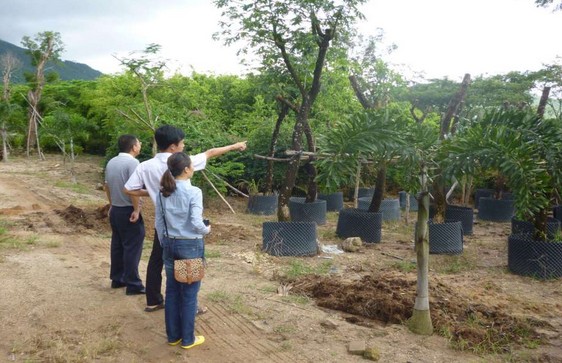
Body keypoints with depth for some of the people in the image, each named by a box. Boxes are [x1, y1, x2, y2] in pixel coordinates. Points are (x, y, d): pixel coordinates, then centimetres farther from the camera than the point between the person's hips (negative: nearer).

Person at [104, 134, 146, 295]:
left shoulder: (111, 162, 9)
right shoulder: (132, 162, -17)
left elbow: (107, 186, 17)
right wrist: (136, 210, -19)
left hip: (115, 210, 8)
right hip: (128, 211, -8)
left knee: (117, 245, 16)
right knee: (132, 248, -2)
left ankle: (117, 279, 25)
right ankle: (133, 284, 4)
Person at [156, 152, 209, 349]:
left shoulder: (163, 192, 2)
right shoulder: (194, 192, -17)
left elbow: (159, 223, 7)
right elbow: (196, 223, -23)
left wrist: (164, 244, 18)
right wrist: (207, 230, -2)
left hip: (170, 245, 6)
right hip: (191, 246, -6)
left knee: (172, 291, 15)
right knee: (189, 294, 6)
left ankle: (173, 335, 26)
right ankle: (187, 339, 18)